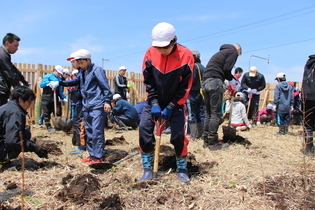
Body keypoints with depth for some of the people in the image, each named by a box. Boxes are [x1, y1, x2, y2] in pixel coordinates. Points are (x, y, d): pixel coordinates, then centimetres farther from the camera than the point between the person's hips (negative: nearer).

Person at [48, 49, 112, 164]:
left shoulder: (97, 70, -6)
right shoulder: (82, 73, 17)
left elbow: (105, 86, -11)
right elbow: (74, 82, 31)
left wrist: (107, 101, -18)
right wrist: (59, 83, 21)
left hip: (97, 106, -8)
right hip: (86, 106, 9)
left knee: (97, 131, -9)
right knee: (89, 132, 10)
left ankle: (99, 156, -4)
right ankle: (92, 154, 18)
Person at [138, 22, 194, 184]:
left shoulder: (185, 55, -19)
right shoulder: (150, 53, -11)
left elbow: (185, 87, -15)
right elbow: (148, 81, -5)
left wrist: (171, 107, -16)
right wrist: (154, 103, -13)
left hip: (175, 102, -2)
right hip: (154, 100, 2)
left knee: (179, 134, -9)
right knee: (144, 129, -11)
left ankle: (182, 169, 13)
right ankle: (147, 169, 3)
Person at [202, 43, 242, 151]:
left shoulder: (222, 52, 31)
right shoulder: (233, 51, 6)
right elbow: (226, 69, -7)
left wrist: (232, 79, 22)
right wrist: (231, 80, 9)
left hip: (205, 81, 8)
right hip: (215, 81, -8)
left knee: (208, 113, 10)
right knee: (216, 113, -6)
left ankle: (206, 140, 12)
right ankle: (213, 142, -6)